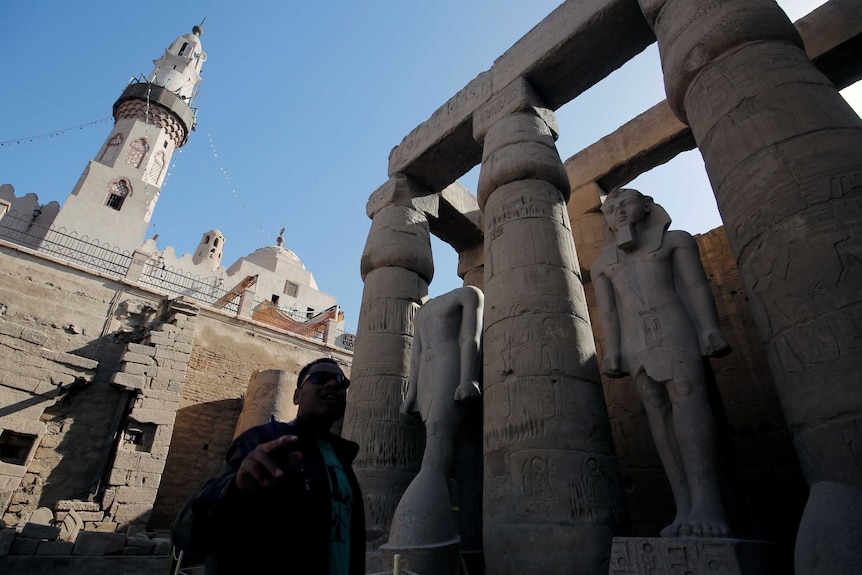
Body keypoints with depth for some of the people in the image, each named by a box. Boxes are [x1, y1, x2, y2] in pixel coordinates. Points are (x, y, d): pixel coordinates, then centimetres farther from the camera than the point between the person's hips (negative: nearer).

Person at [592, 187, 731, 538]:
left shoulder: (674, 240, 17)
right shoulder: (602, 264, 23)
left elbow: (696, 286, 6)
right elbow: (608, 311, 14)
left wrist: (710, 328, -6)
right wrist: (612, 351, 3)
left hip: (673, 326, -2)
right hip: (634, 340, 3)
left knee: (686, 396, -19)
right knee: (657, 411, -6)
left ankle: (706, 503, -23)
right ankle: (684, 508, -9)